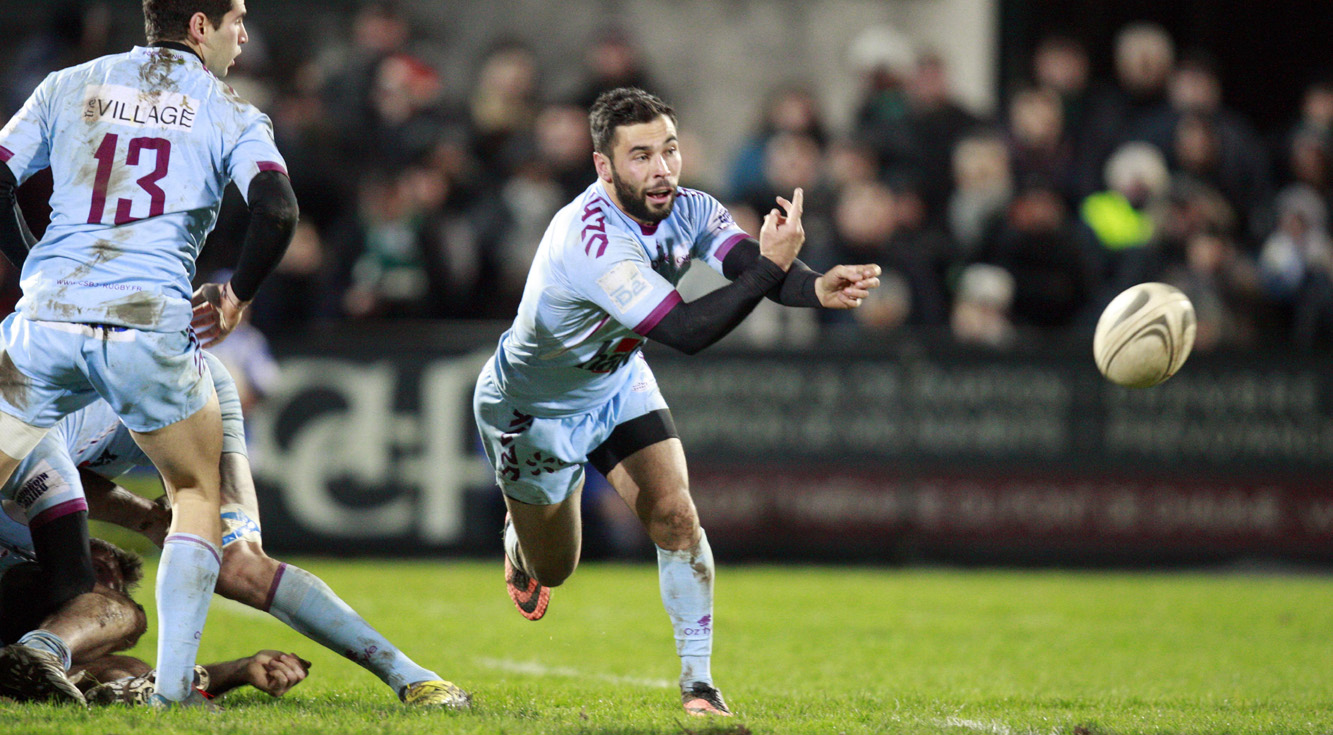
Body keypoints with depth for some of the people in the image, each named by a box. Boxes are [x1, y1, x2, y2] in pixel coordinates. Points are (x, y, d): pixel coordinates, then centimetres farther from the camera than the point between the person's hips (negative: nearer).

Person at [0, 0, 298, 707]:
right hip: (152, 324, -1)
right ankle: (172, 683, 5)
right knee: (198, 493, 18)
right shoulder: (230, 113, 8)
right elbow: (276, 209, -8)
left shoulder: (67, 87, 15)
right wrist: (236, 297, 6)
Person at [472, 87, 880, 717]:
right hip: (532, 406, -5)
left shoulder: (690, 211, -18)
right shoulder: (590, 239, -40)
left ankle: (697, 682, -6)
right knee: (551, 569, 13)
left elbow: (757, 268, -33)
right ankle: (517, 539, 51)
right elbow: (686, 330, -46)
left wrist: (820, 287, -55)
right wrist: (771, 266, -53)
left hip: (617, 384, 5)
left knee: (674, 515, -16)